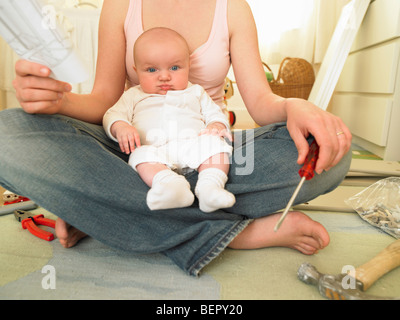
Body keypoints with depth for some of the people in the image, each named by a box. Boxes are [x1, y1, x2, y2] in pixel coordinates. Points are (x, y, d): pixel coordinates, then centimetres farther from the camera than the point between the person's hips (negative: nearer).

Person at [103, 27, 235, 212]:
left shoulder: (196, 92, 28)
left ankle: (210, 186, -42)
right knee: (141, 155, -32)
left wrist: (216, 127, -2)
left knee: (214, 144, -27)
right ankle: (169, 184, -53)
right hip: (154, 147, -1)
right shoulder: (134, 96, 27)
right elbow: (112, 115, 17)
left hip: (193, 144, 2)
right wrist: (120, 127, -9)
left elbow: (215, 114, 24)